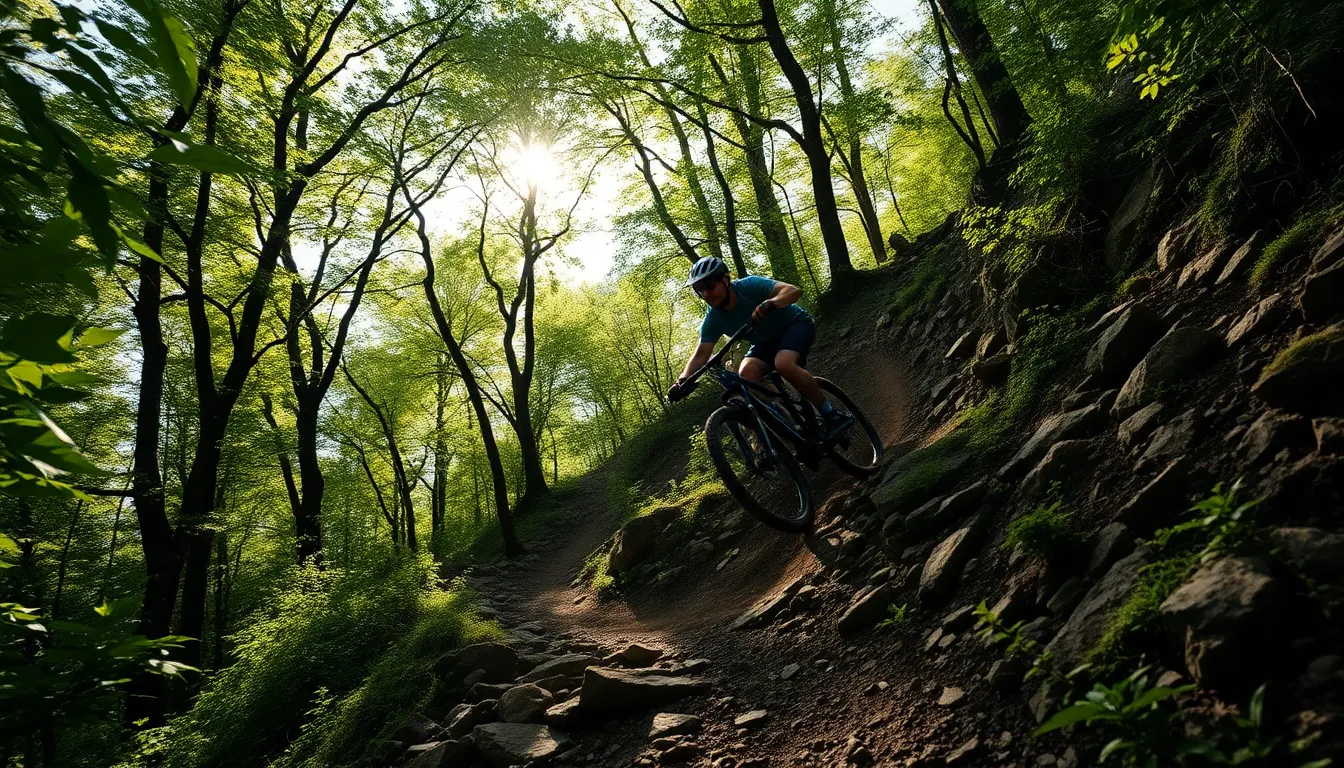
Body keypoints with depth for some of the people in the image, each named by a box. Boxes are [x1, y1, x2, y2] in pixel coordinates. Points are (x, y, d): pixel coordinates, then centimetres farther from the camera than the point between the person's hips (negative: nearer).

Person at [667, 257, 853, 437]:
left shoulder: (749, 285, -28)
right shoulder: (713, 319, -15)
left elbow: (794, 290, -37)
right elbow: (701, 354, -19)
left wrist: (770, 304, -57)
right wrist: (682, 380, -36)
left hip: (796, 323, -5)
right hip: (767, 341, 5)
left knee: (783, 363, -34)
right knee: (746, 373, -24)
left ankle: (831, 414, -19)